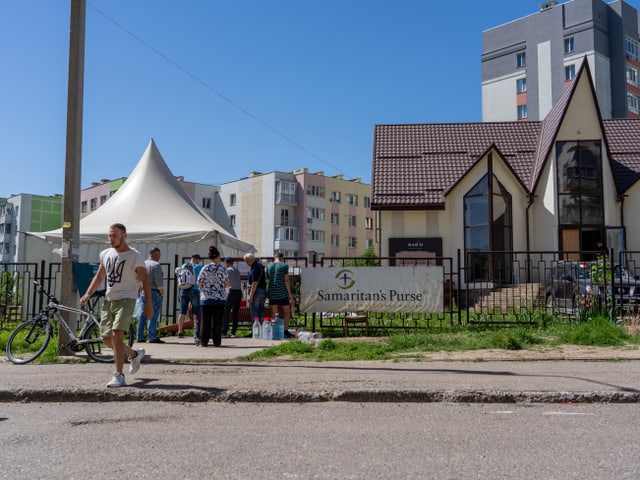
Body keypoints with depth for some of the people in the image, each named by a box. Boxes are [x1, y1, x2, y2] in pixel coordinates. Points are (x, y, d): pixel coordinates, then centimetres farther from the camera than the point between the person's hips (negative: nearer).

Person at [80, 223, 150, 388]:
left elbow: (144, 280, -7)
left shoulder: (135, 256, -7)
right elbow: (99, 277, 19)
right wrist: (88, 294, 6)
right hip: (108, 300, 7)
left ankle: (119, 376, -11)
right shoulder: (105, 254, 11)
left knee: (117, 335, -19)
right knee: (107, 338, 9)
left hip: (126, 299, -7)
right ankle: (135, 354, 34)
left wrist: (148, 304, -12)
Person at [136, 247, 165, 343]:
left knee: (143, 315, 11)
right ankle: (152, 337, -5)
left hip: (143, 293, 7)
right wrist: (162, 293, -5)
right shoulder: (156, 265, -10)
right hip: (154, 293, -7)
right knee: (153, 316, -5)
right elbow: (158, 281, -15)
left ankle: (140, 337, 14)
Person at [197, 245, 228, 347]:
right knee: (217, 321, 5)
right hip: (220, 298, -1)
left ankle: (204, 342, 7)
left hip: (206, 298, 1)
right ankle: (217, 341, 6)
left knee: (205, 321, 6)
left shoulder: (205, 268, -2)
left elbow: (199, 283, 1)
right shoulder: (222, 268, -3)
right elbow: (225, 283, 3)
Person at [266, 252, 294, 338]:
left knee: (273, 314, 7)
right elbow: (286, 281, -8)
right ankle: (285, 331, 1)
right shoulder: (284, 266, -4)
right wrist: (290, 294, -4)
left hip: (272, 293, 4)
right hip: (283, 293, -4)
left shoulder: (268, 266, 9)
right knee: (287, 312, 7)